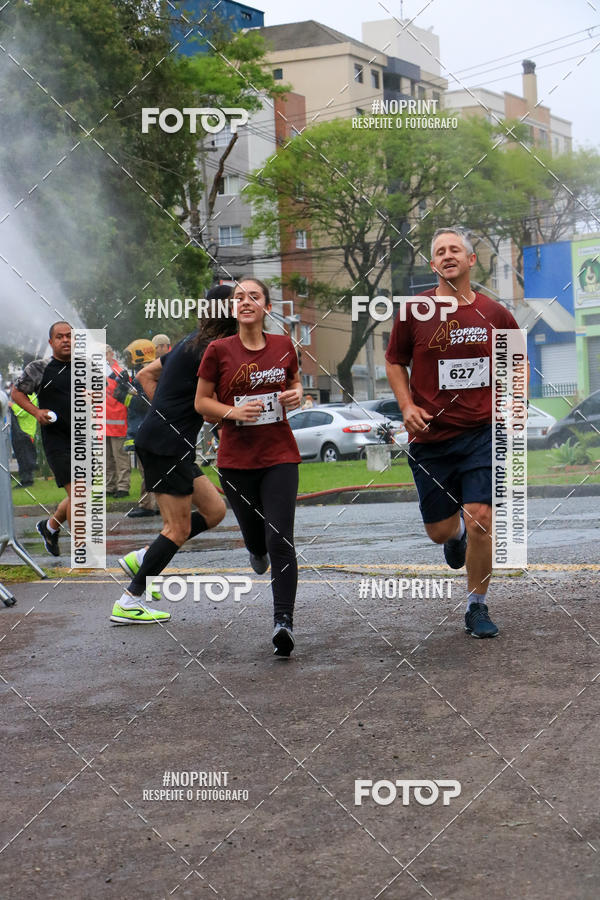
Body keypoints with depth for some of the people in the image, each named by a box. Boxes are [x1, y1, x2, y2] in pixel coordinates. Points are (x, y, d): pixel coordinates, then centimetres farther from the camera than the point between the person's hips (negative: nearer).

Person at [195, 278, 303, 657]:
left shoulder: (284, 346, 3)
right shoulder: (219, 350, -3)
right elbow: (202, 402, 3)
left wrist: (297, 394, -2)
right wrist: (233, 411, -14)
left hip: (280, 457, 0)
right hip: (236, 459, 0)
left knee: (281, 540, -11)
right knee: (254, 534, 13)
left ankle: (284, 621, -13)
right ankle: (258, 552, 52)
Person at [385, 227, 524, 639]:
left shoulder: (494, 314, 1)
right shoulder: (415, 311, -2)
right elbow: (394, 361, 10)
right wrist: (407, 406, -4)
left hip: (482, 432, -1)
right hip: (430, 436, 1)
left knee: (480, 520, -11)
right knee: (439, 530, 8)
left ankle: (477, 608, 7)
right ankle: (457, 534, 48)